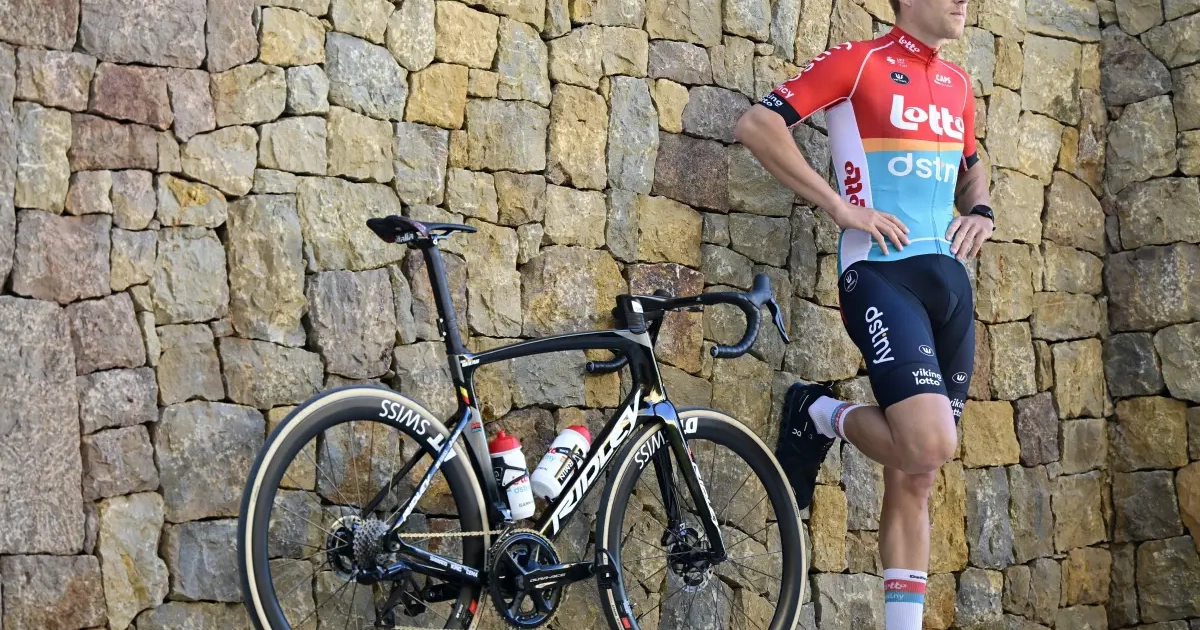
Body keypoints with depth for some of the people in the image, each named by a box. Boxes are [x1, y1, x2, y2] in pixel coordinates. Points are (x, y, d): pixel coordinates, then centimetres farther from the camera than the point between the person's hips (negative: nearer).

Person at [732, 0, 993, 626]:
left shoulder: (957, 84, 16)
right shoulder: (859, 61, -4)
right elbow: (755, 125, -11)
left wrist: (980, 212, 11)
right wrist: (841, 206, -13)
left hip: (949, 279, 7)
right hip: (880, 274, -7)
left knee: (915, 477, 6)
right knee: (929, 445, -24)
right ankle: (820, 416, 5)